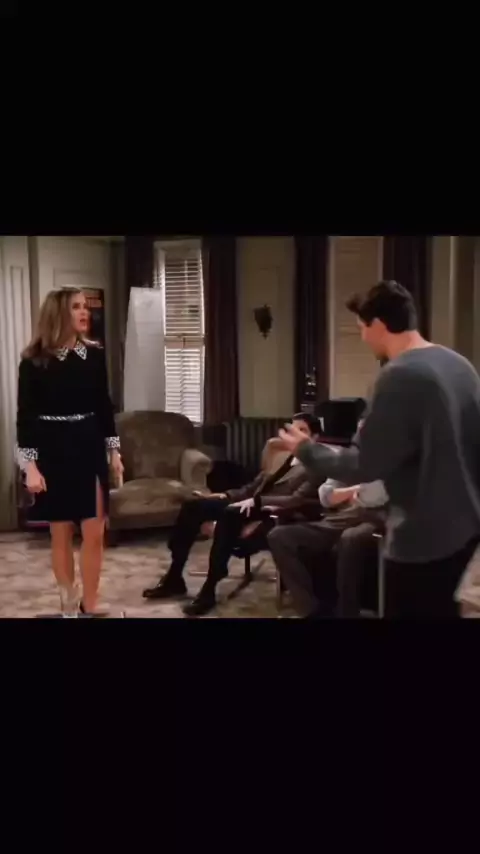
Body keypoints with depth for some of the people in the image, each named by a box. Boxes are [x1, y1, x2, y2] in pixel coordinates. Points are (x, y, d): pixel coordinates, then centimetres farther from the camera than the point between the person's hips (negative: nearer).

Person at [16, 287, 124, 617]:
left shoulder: (95, 353, 3)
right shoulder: (34, 359, -6)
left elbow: (104, 404, 9)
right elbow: (26, 414, -6)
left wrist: (114, 450, 8)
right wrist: (30, 464, -11)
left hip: (89, 448, 3)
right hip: (53, 451, -2)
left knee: (94, 533, 0)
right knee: (61, 535, 7)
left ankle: (89, 607, 14)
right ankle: (69, 605, 22)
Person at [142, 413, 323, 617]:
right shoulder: (285, 456, 22)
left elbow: (297, 500, -17)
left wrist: (256, 501, -25)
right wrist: (226, 495, 8)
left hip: (272, 513, -8)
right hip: (252, 503, 9)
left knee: (229, 514, -38)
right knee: (193, 505, -8)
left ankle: (209, 590, -33)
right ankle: (174, 578, -5)